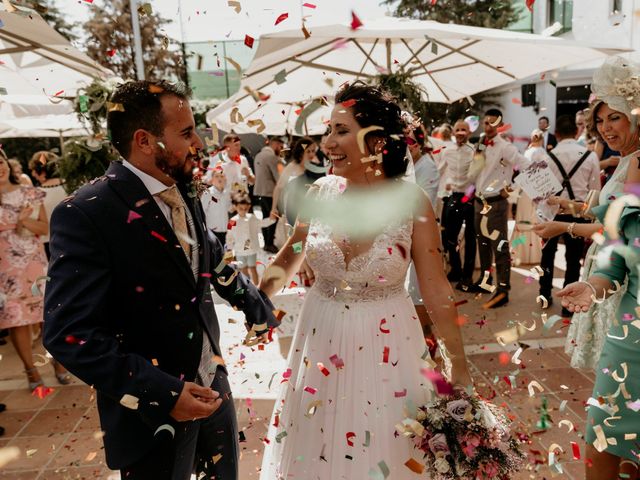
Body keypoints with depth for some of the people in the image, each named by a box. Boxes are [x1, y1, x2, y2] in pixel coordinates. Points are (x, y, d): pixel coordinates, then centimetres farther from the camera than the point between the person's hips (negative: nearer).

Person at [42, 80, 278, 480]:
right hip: (153, 411, -7)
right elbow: (69, 332, -22)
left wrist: (257, 305, 20)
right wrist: (160, 393, -25)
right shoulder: (85, 215, -20)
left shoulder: (185, 194, 3)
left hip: (214, 387, 7)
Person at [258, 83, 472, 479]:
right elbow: (289, 258, 8)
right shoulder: (321, 193, -7)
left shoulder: (412, 202, -15)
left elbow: (437, 288, -8)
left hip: (386, 344, -2)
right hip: (321, 339, 3)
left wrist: (460, 364, -2)